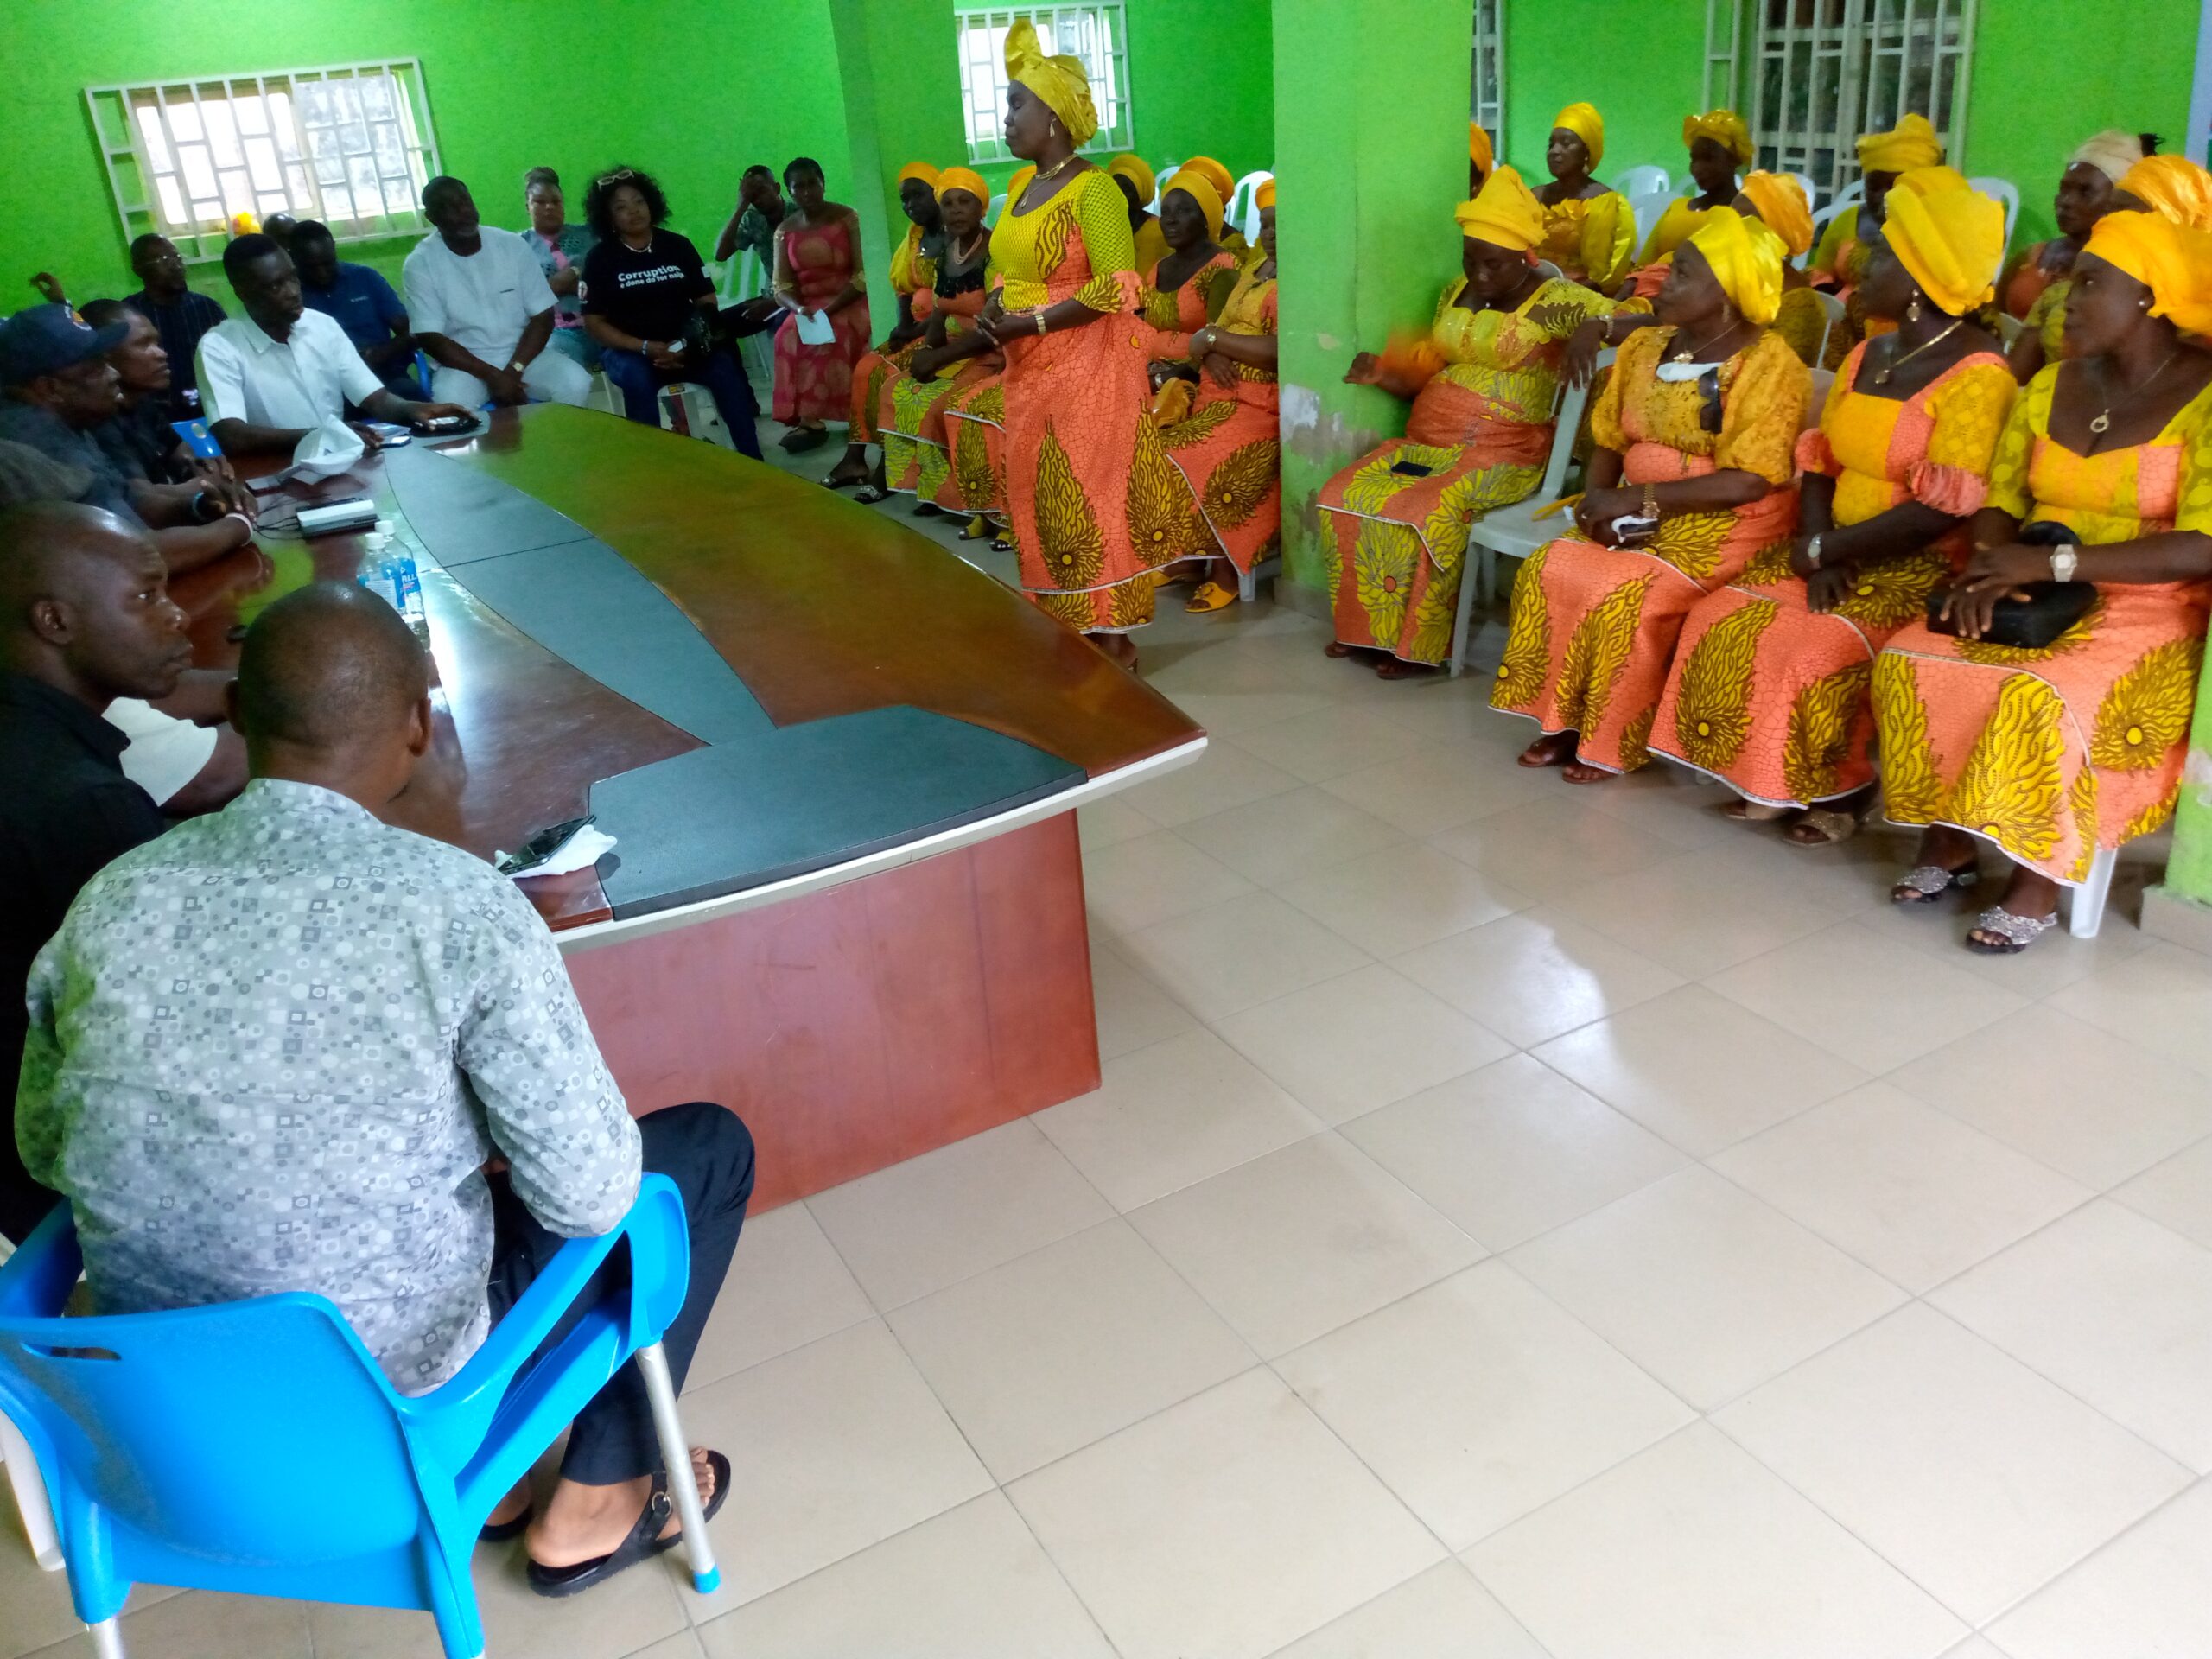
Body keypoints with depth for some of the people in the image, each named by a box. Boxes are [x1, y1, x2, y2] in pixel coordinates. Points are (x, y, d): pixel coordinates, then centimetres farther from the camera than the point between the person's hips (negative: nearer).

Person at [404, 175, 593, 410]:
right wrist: (492, 375, -22)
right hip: (464, 362, -2)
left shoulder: (512, 245, -1)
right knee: (450, 402, -35)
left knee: (575, 382, -26)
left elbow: (543, 316, -2)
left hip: (521, 354, 2)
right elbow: (430, 338, -11)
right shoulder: (419, 263, -6)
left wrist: (514, 370, -17)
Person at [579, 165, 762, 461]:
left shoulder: (678, 245, 7)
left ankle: (751, 461, -23)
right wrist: (647, 348, -17)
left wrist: (687, 343, -14)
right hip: (628, 349, -2)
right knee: (637, 379, -36)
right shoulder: (599, 259, 0)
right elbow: (595, 323, -3)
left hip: (684, 345, 2)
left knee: (725, 368, -26)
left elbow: (707, 301, 5)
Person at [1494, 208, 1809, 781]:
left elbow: (1748, 482, -19)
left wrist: (1638, 497, -22)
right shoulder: (1643, 348, 9)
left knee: (1623, 595, -29)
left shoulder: (1768, 364, -12)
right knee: (1548, 570, -18)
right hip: (1638, 518, 6)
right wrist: (1597, 499, -9)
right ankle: (1563, 719, -7)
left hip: (1723, 524, -6)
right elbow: (1609, 442, 13)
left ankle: (1612, 741, -9)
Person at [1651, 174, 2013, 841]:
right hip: (1839, 552, 7)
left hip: (1920, 566, -7)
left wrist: (1822, 549, -16)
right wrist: (1817, 553, -10)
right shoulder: (1866, 355, 12)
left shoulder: (1977, 376, -13)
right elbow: (1819, 463, 8)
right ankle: (1769, 778, -1)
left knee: (1811, 651, -29)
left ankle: (1841, 786, -3)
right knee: (1724, 622, -15)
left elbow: (1942, 512, -20)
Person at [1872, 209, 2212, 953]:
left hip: (2151, 614, -6)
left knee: (2041, 700, -34)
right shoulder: (2050, 386, 10)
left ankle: (2037, 882, -18)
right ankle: (1947, 840, -8)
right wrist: (1992, 567, -15)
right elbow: (1998, 502, 8)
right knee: (1912, 661, -20)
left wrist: (2052, 563, -24)